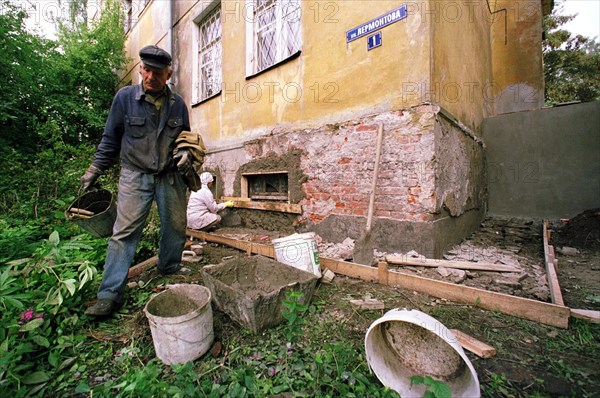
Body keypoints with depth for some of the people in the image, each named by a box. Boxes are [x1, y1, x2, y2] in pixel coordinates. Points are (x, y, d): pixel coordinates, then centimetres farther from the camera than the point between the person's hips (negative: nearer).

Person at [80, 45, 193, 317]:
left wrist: (187, 156, -4)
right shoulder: (125, 97, 0)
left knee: (176, 227, 8)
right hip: (135, 175, -2)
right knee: (125, 232, -5)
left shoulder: (177, 103, 6)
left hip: (170, 176, 3)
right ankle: (110, 294, 5)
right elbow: (110, 138, 5)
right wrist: (94, 171, 6)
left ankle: (169, 270, 31)